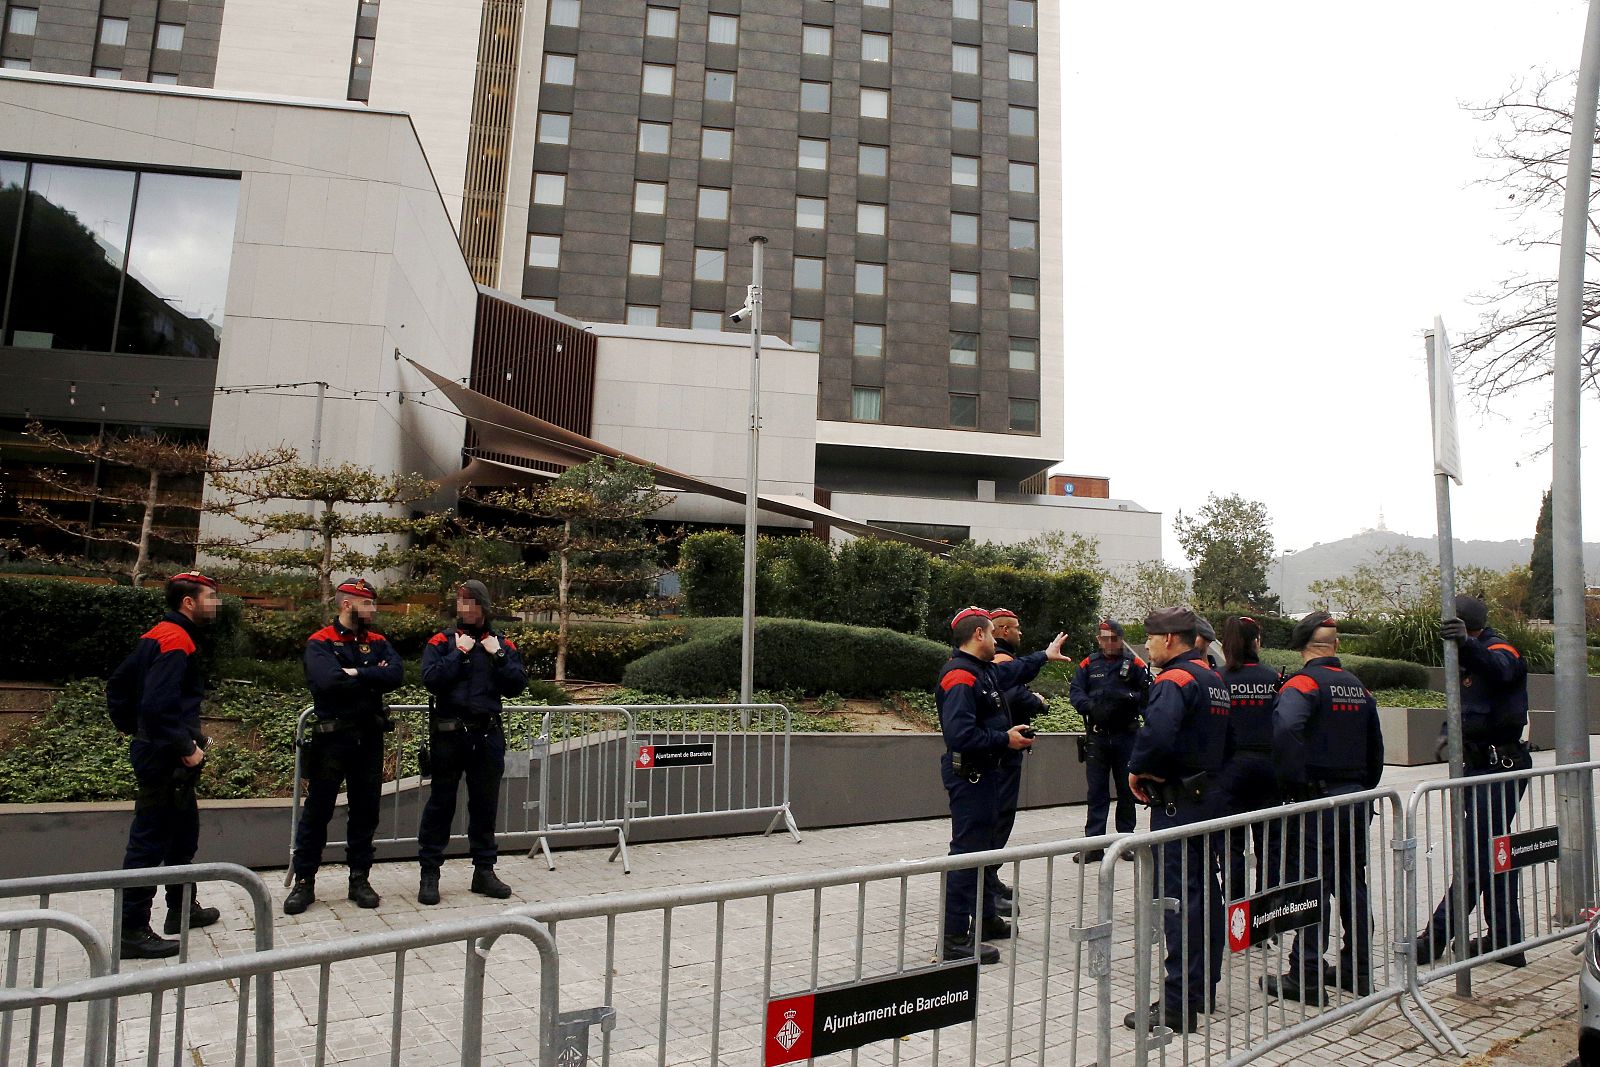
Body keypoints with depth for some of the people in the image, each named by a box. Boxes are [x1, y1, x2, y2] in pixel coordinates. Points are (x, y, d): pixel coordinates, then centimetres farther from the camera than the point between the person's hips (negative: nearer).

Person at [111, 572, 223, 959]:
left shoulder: (156, 636, 12)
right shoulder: (177, 641, -19)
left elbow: (118, 686, 19)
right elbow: (159, 704, -28)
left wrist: (137, 730, 20)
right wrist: (186, 748, -20)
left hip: (154, 751, 11)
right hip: (166, 762, -11)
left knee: (184, 832, 21)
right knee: (150, 843, -3)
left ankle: (182, 909, 34)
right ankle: (132, 931, 5)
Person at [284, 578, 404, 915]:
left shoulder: (377, 642, 8)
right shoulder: (320, 643, -5)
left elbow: (396, 675, -9)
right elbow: (329, 680, -23)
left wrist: (355, 674, -17)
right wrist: (372, 676, -12)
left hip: (369, 739, 4)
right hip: (331, 738, -4)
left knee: (365, 811, 10)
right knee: (317, 811, 5)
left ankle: (359, 879, 21)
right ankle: (304, 882, 17)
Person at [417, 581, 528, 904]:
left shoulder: (503, 645, 8)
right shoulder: (442, 641, 1)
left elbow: (517, 686, -2)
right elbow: (431, 680, -14)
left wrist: (498, 656, -10)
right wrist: (460, 652, -15)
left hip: (488, 734, 3)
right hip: (449, 734, -2)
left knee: (485, 804, 10)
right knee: (441, 802, 4)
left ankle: (484, 871, 22)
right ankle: (429, 874, 14)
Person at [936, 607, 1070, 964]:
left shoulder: (983, 671, 12)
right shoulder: (960, 678, -22)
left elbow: (1014, 670, 35)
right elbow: (961, 734, -32)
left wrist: (1045, 655, 46)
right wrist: (1005, 739, -21)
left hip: (985, 771, 11)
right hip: (968, 774, -11)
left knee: (985, 844, 20)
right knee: (967, 851, -8)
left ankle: (986, 918, 35)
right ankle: (955, 938, -2)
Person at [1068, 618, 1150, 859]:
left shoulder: (1134, 663, 3)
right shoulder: (1088, 665, 7)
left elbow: (1148, 694, -3)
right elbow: (1076, 693, 0)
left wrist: (1130, 698, -22)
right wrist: (1092, 707, -19)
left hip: (1126, 736, -1)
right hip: (1096, 736, 1)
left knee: (1127, 789, 8)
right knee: (1096, 791, 3)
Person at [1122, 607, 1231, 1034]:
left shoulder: (1174, 680, -17)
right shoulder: (1214, 680, 14)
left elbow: (1157, 733, -34)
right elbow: (1224, 739, 22)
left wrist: (1137, 769, -19)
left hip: (1177, 802, -10)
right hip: (1210, 794, 10)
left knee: (1178, 897, -7)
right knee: (1205, 892, 16)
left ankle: (1177, 1004, -3)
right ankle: (1204, 987, 28)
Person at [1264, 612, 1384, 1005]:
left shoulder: (1304, 682, -13)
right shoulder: (1358, 687, 11)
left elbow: (1286, 727, -32)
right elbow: (1375, 746, 17)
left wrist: (1293, 781, -22)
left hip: (1318, 799, -7)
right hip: (1356, 800, 7)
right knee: (1352, 883, 16)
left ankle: (1305, 978, 4)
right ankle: (1357, 970, 25)